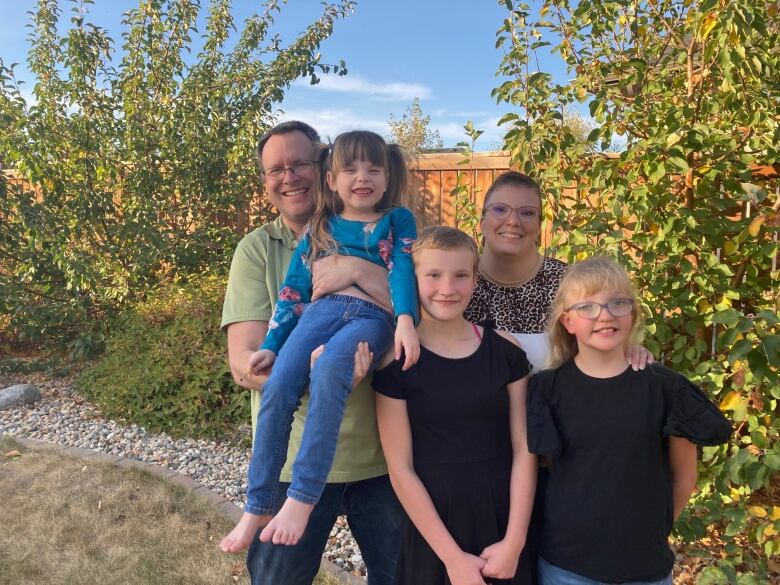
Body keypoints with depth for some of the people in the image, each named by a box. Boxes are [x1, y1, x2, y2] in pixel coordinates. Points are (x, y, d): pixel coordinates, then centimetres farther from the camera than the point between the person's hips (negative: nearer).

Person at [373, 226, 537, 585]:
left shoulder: (505, 350, -3)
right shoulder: (396, 361, -10)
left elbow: (523, 449, -2)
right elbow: (400, 468, -10)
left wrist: (514, 541, -7)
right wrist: (452, 556, -10)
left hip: (503, 525, 2)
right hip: (432, 530, -2)